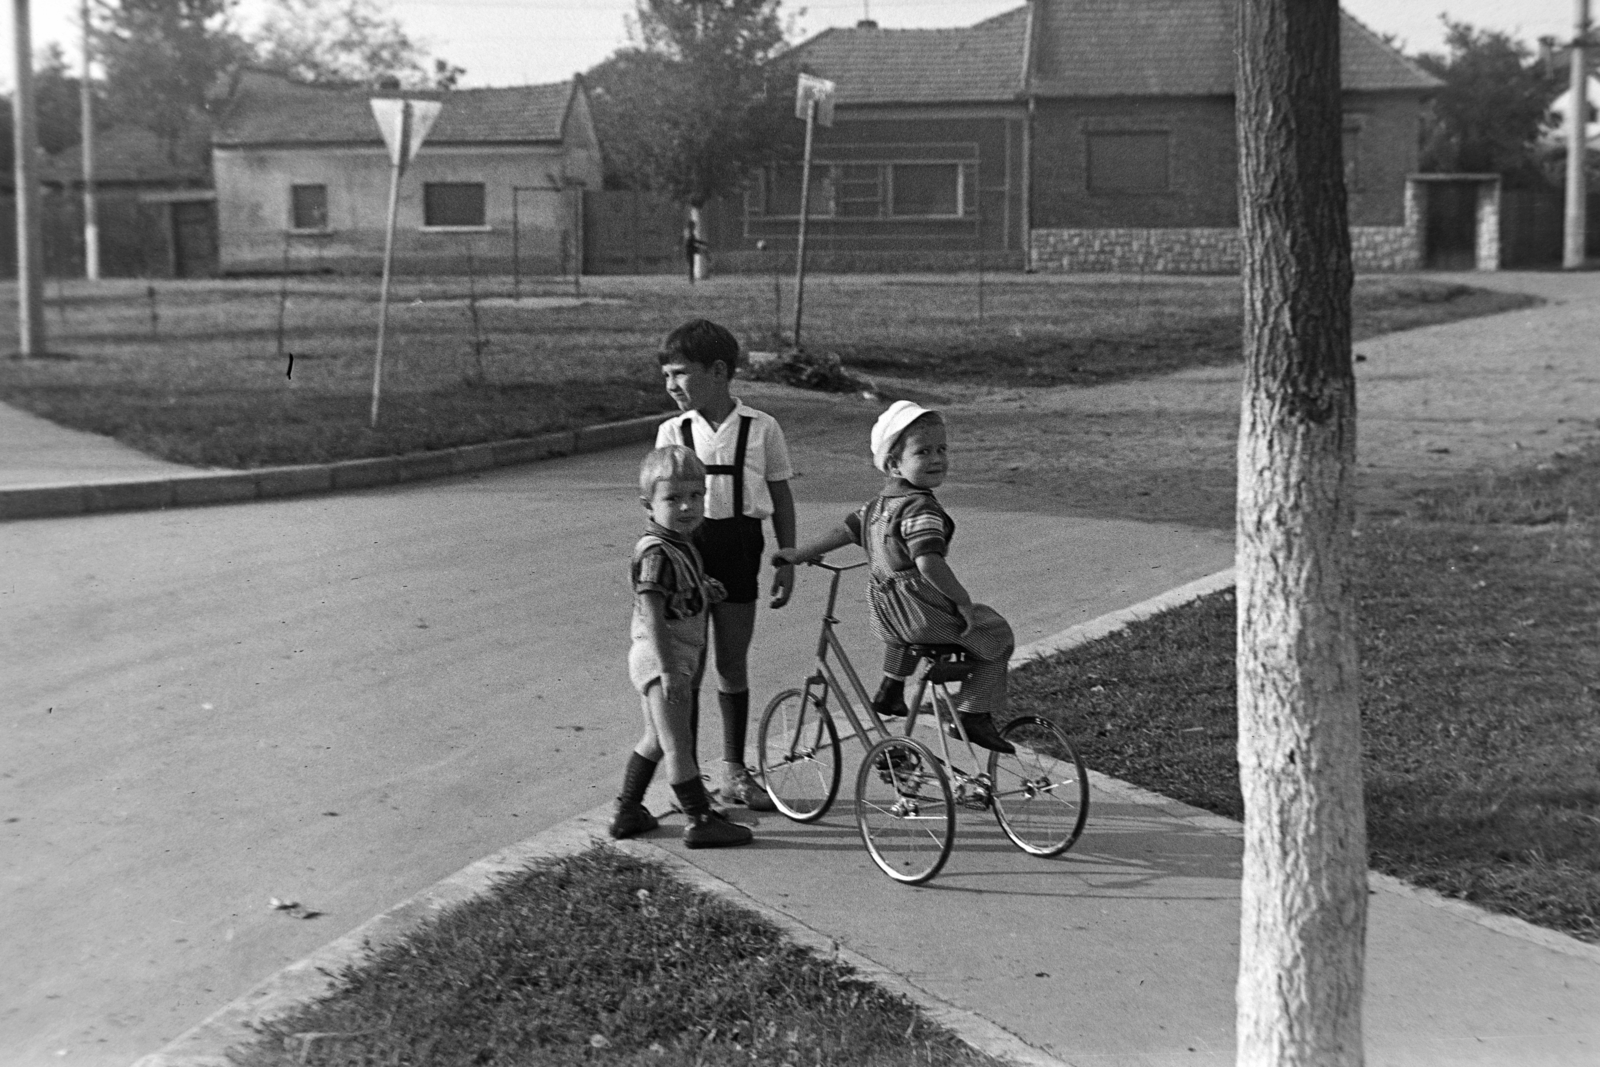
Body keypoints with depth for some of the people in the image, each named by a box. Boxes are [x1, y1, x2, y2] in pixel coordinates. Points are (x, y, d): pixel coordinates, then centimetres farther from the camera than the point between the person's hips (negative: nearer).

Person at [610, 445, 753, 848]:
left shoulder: (680, 546, 10)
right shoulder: (657, 553, -21)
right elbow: (652, 615, -25)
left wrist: (702, 591, 7)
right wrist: (669, 670, -27)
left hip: (678, 658, 10)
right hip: (660, 659, -10)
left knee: (656, 739, 20)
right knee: (678, 743, -1)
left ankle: (627, 812, 30)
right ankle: (700, 821, 7)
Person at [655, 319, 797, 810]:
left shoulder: (761, 428, -2)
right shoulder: (671, 432, 0)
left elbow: (780, 497, 4)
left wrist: (787, 562, 1)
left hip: (738, 549, 0)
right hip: (686, 546, 0)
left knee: (733, 663, 8)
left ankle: (734, 771, 22)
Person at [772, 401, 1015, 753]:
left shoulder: (879, 503, 7)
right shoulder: (921, 508, -20)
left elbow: (845, 531, 16)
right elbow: (928, 563, -31)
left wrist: (799, 554, 29)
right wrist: (964, 601, -23)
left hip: (886, 615, 9)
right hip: (923, 613, -9)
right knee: (997, 635, 9)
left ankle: (890, 690, 42)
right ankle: (974, 713, 5)